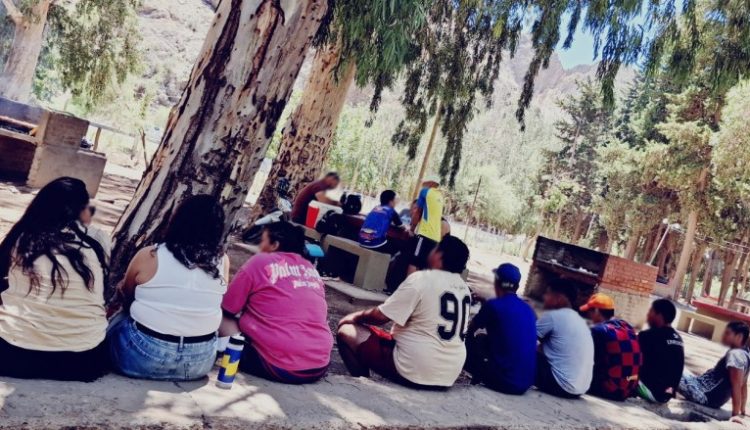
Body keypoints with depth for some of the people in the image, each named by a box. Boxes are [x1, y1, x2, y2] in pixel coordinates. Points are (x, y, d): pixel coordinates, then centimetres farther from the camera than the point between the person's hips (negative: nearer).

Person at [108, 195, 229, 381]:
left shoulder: (148, 256, -11)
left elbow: (126, 297, 9)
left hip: (144, 356, -2)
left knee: (121, 316, 25)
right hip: (200, 362, 2)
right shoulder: (222, 261, -6)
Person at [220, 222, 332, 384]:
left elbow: (227, 310, 4)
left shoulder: (259, 262, -1)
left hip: (279, 366, -5)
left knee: (223, 320, 10)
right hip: (320, 366, 5)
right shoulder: (311, 269, 14)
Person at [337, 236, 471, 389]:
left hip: (413, 371, -7)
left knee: (346, 331, 2)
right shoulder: (464, 288, 6)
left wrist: (354, 317, 8)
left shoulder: (422, 278, -15)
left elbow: (380, 316, -12)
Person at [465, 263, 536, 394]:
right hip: (526, 383, 6)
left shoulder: (493, 305, -8)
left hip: (502, 380, -5)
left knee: (467, 341, 16)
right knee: (482, 339, 24)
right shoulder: (529, 309, 9)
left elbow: (470, 330, 9)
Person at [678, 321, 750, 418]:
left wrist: (735, 414, -24)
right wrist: (742, 411, 21)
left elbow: (736, 386, -24)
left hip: (705, 396, -10)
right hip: (714, 399, 10)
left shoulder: (735, 354, -20)